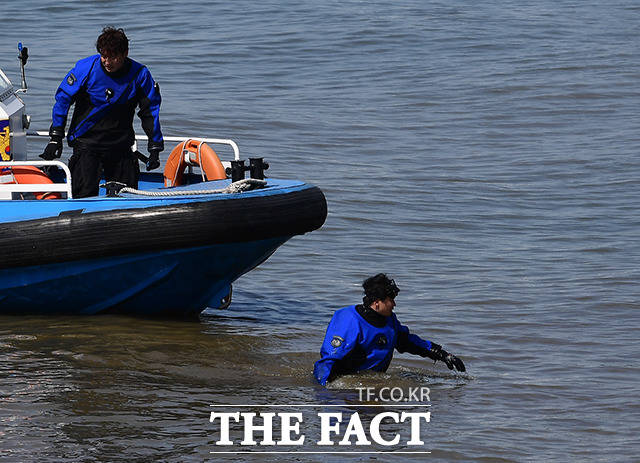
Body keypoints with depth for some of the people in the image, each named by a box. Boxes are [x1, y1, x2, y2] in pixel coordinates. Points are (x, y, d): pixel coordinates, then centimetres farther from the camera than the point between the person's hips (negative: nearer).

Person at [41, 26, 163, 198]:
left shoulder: (139, 75, -7)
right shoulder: (86, 68, -11)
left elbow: (150, 111, 2)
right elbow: (63, 99, -3)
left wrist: (155, 149, 0)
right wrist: (55, 138, -7)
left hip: (121, 144, 2)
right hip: (86, 142, -2)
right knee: (85, 194, -15)